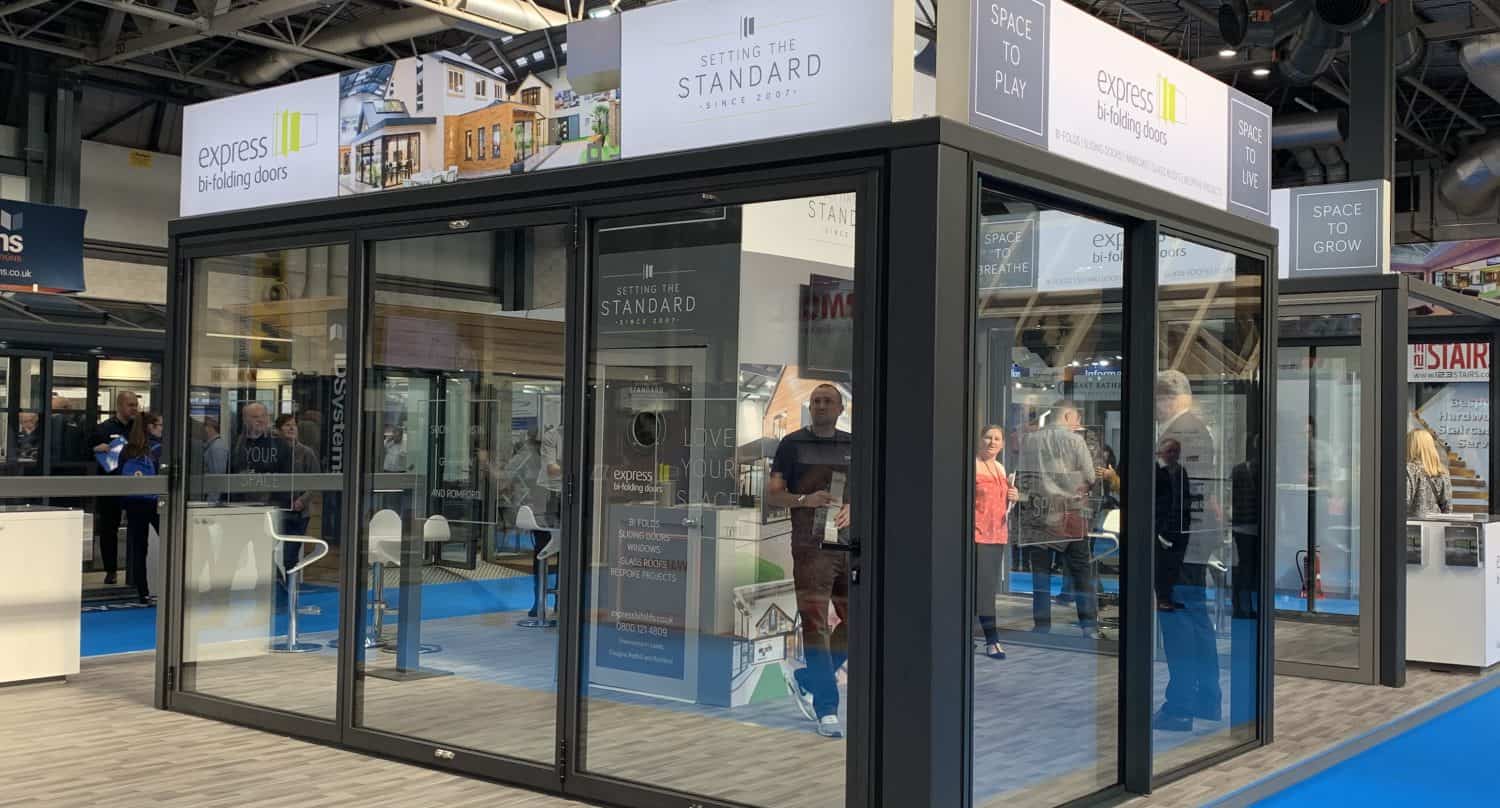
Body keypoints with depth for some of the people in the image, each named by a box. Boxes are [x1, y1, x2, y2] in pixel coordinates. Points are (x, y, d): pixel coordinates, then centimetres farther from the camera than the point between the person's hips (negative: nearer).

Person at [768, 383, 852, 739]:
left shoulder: (852, 445, 14)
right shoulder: (793, 444, 4)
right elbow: (772, 493, 2)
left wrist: (852, 508, -5)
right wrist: (805, 500, -17)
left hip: (851, 545, 4)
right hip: (812, 546, -4)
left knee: (857, 622, 7)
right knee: (816, 625, -8)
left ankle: (807, 679, 27)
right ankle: (827, 711, -4)